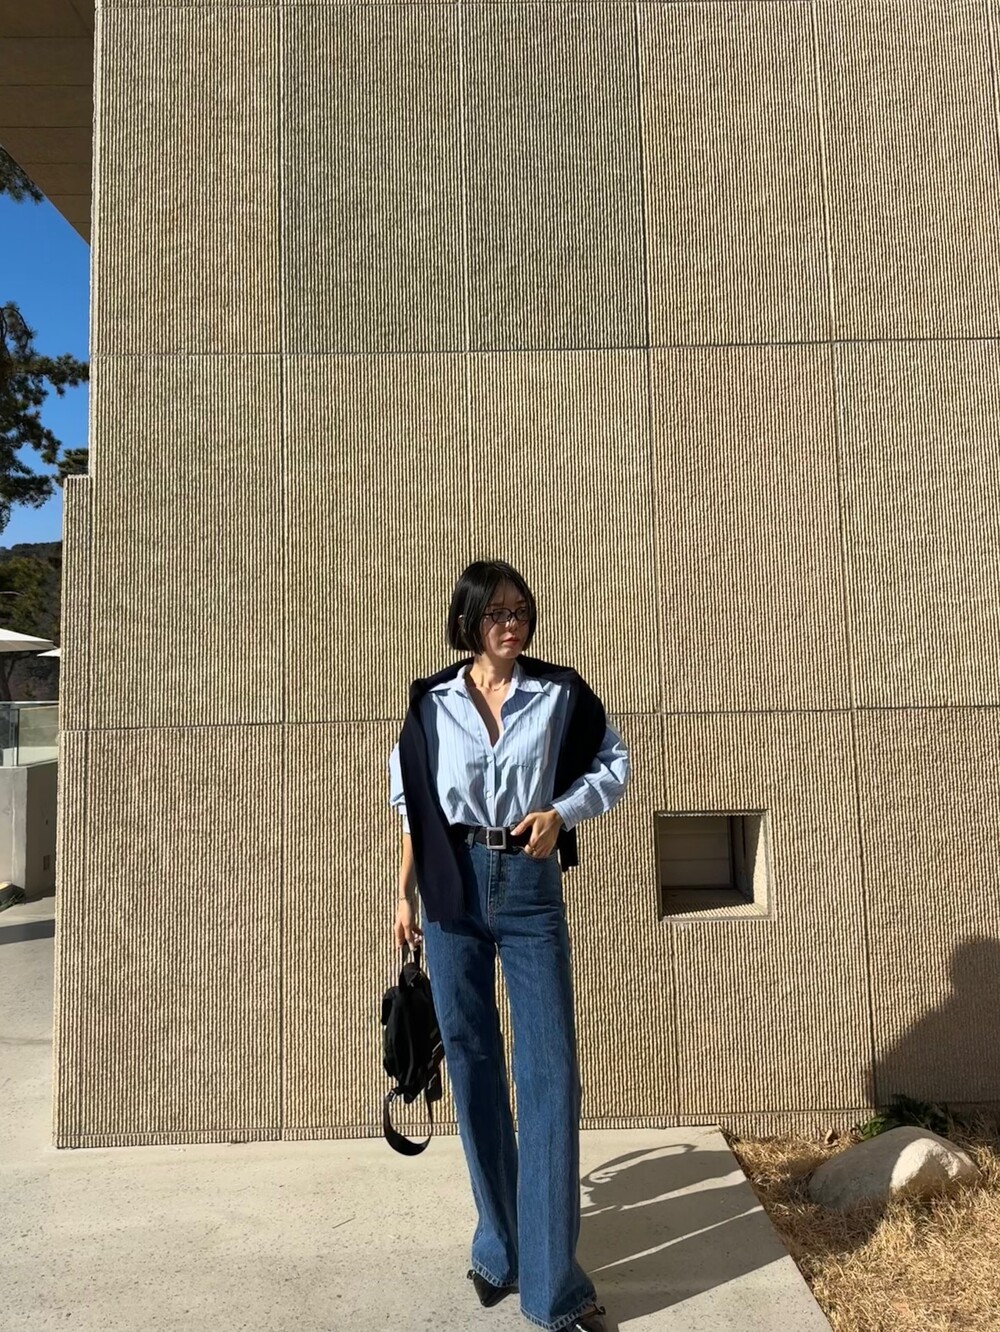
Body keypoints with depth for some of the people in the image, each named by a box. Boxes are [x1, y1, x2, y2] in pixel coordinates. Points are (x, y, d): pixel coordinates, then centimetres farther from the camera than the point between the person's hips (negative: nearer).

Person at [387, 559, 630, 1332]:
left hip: (531, 888, -1)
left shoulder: (561, 692, -1)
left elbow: (613, 765, 8)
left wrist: (562, 811, -9)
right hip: (455, 890, 1)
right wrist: (404, 895, 6)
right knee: (472, 1067, 10)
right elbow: (412, 804, 8)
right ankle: (501, 1246, 29)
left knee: (549, 1071, -3)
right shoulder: (431, 702, 2)